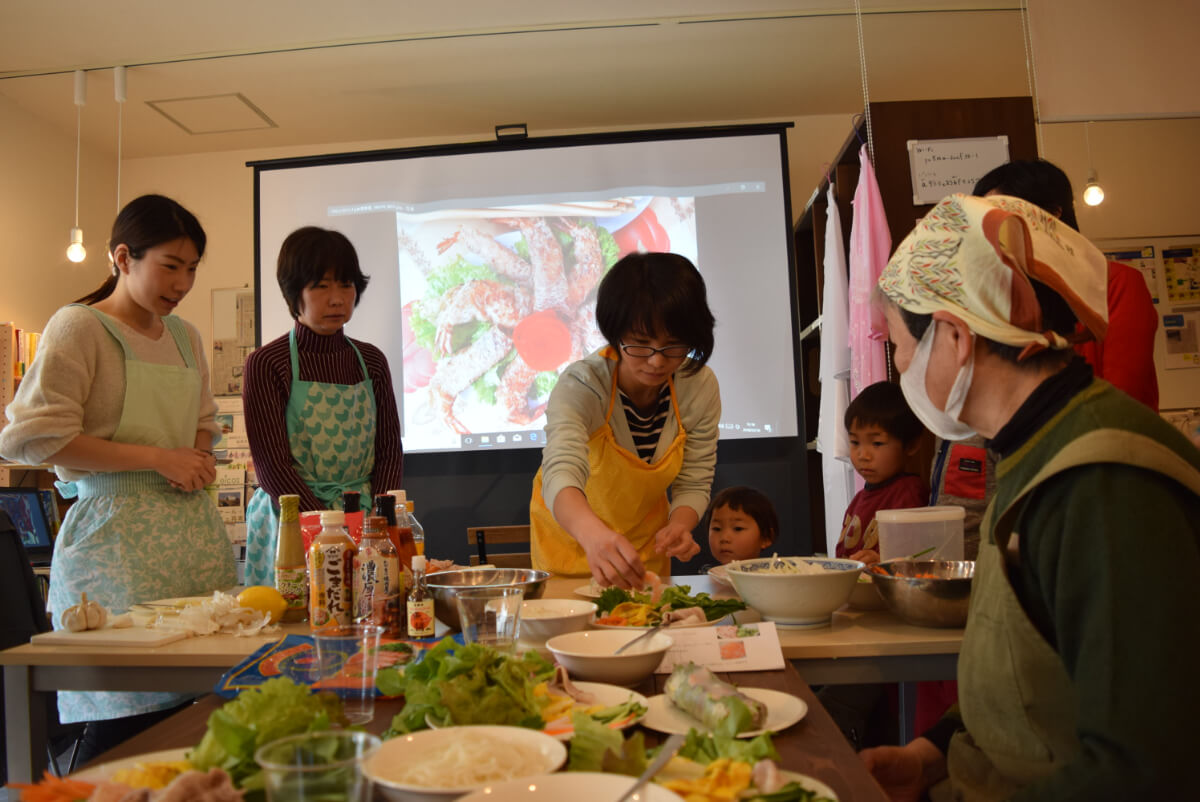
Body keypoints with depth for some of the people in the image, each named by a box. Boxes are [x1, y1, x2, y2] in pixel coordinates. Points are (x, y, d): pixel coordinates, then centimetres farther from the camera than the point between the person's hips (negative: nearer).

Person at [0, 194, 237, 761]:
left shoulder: (184, 336, 17)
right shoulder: (78, 327, -4)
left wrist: (198, 459, 4)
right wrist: (157, 458, -13)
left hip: (192, 529, 6)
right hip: (118, 535, -6)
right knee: (126, 721, -8)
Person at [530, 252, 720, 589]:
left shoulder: (701, 387, -20)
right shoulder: (581, 385, -31)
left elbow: (694, 484, -12)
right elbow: (561, 475, -48)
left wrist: (679, 525, -35)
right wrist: (594, 534, -68)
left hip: (645, 536, 3)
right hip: (572, 532, -2)